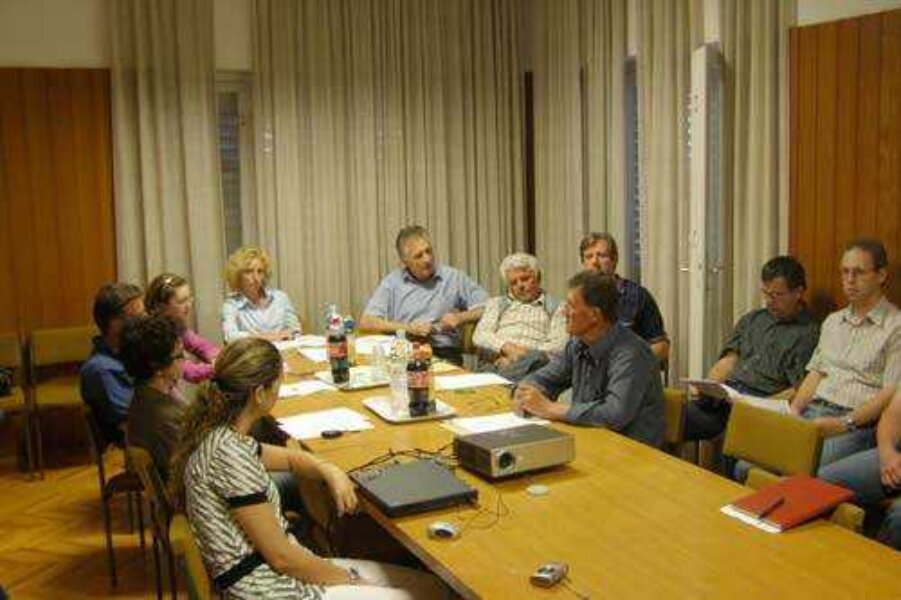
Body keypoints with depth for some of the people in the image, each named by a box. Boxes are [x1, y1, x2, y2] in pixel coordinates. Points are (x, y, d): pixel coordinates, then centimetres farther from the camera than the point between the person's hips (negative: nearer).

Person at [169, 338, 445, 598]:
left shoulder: (221, 435, 5)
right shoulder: (229, 454, -23)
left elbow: (288, 458, 23)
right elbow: (280, 557, -20)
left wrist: (330, 471, 1)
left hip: (266, 571, 9)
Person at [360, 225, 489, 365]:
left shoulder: (454, 277, 10)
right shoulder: (392, 282, 9)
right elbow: (366, 322, 1)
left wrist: (460, 318, -4)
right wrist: (408, 327, -5)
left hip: (444, 354, 0)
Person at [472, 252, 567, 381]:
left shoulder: (555, 307, 19)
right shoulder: (497, 303, 28)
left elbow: (560, 345, 3)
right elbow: (480, 336, 13)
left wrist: (525, 354, -12)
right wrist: (506, 347, -8)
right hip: (498, 361, 1)